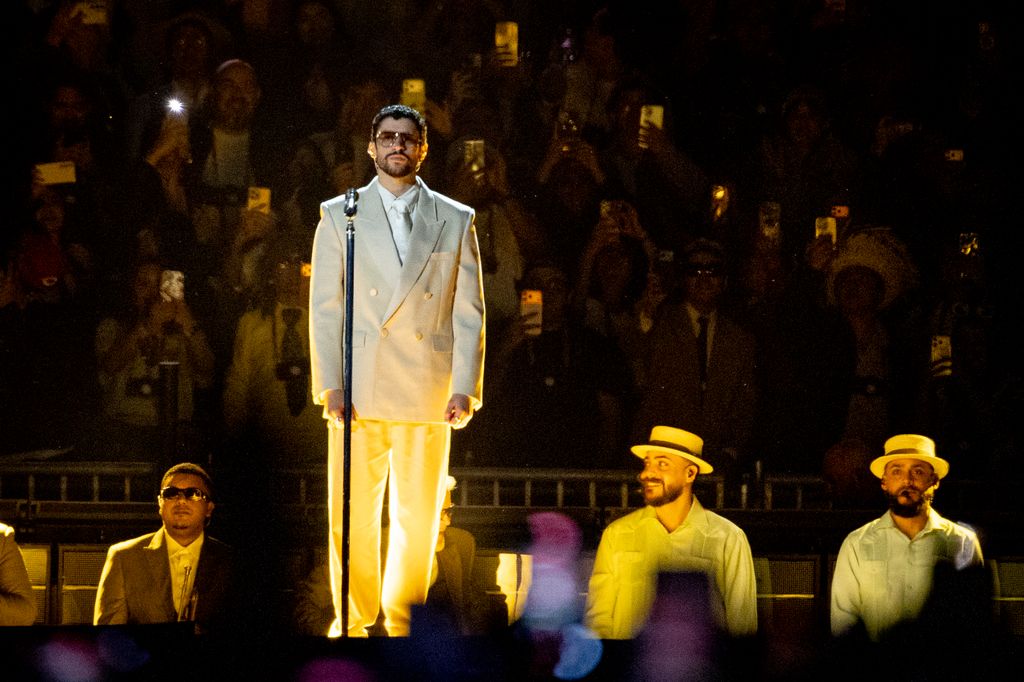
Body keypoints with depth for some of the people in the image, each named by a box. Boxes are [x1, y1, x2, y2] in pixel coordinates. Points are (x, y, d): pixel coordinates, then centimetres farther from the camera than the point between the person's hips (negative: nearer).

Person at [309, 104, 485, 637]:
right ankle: (353, 617, 14)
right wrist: (330, 385, -4)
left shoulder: (455, 221, 9)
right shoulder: (339, 215, 9)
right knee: (350, 514, 0)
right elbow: (324, 307, 5)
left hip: (426, 390, 0)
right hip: (358, 388, 0)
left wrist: (465, 388, -3)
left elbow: (469, 312, 7)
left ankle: (402, 618, 16)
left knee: (419, 517, 3)